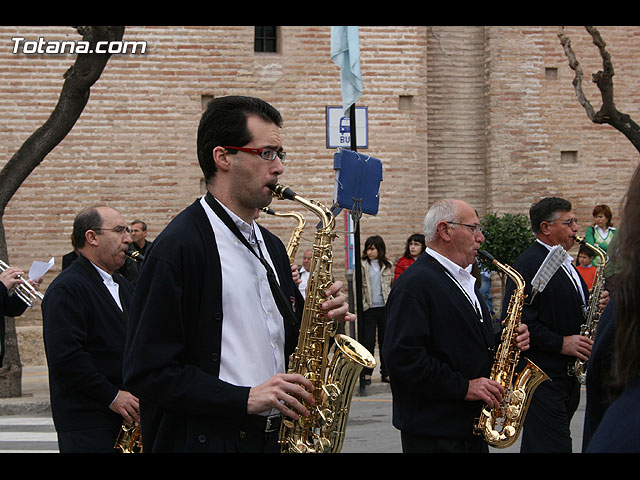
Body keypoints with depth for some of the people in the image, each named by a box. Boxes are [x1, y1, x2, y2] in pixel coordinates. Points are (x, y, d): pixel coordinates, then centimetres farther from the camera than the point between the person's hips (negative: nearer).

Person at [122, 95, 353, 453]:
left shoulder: (271, 246, 13)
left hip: (273, 438, 8)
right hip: (206, 440, -8)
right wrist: (245, 399, -22)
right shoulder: (177, 246, -13)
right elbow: (147, 373, -18)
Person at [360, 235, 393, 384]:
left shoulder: (387, 266, 9)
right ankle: (366, 373, 7)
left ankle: (386, 373, 15)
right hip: (369, 309, -2)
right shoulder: (362, 265, 1)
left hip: (385, 308, 2)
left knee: (386, 341, 7)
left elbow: (392, 286, 14)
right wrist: (360, 304, -10)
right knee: (368, 341, -3)